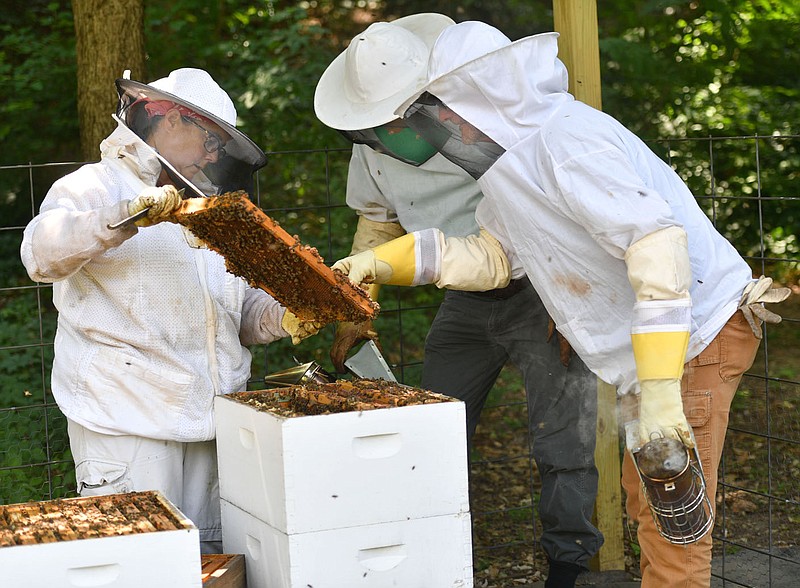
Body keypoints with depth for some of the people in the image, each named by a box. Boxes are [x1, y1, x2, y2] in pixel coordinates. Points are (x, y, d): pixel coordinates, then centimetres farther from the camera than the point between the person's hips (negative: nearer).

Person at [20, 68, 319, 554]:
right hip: (128, 422, -7)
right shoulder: (96, 187, 0)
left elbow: (241, 305, 25)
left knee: (214, 558, 4)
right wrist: (127, 216, -32)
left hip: (210, 422, 7)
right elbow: (42, 253, -20)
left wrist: (282, 319, 3)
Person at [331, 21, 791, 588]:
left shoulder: (568, 139, -22)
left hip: (697, 331, -11)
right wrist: (380, 261, 17)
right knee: (645, 495, 22)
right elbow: (488, 252, 24)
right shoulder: (517, 159, 11)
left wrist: (659, 391, -35)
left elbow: (658, 242, -31)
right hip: (657, 346, 11)